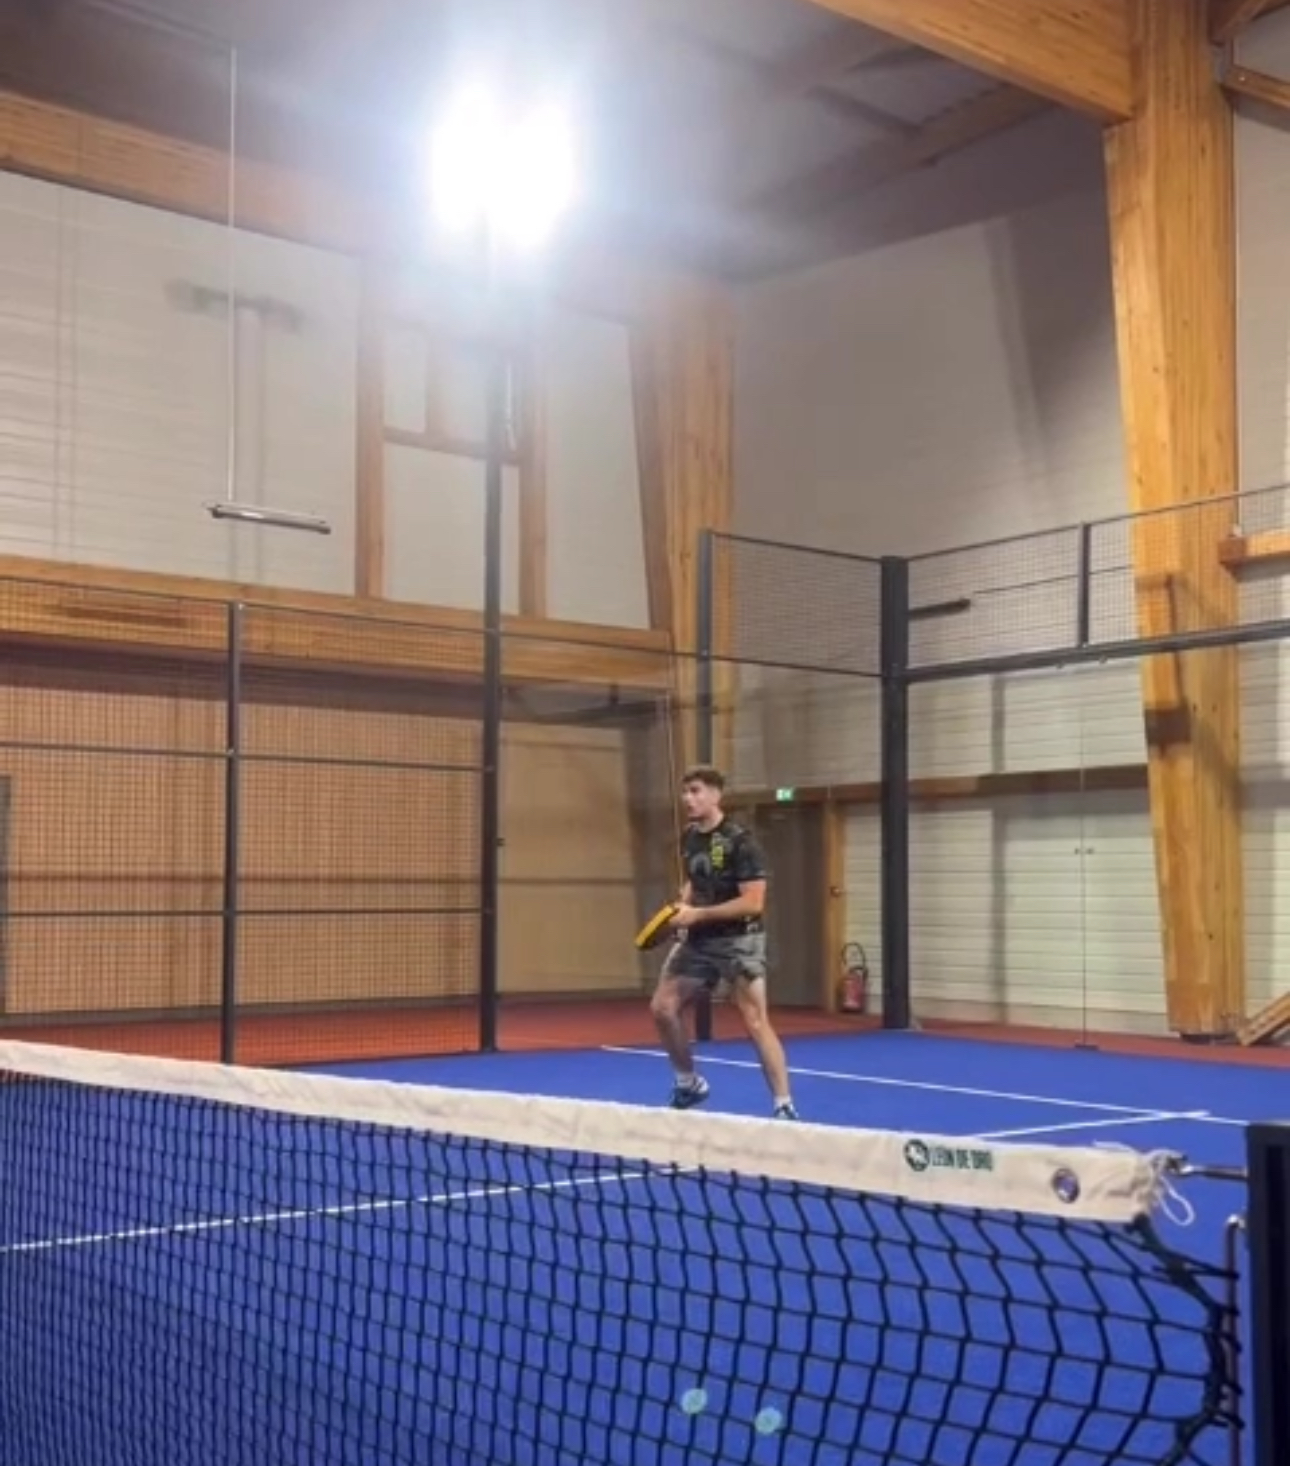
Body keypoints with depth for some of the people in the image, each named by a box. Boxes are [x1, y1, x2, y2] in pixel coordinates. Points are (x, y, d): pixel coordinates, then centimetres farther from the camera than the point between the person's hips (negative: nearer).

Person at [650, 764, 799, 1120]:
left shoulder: (739, 842, -17)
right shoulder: (688, 837, 7)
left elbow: (753, 903, -22)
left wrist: (698, 914, -23)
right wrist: (683, 907, 4)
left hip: (738, 941, -8)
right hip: (698, 940, 8)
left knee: (755, 1022, -11)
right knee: (663, 1008, 5)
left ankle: (784, 1106, -5)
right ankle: (689, 1083, 25)